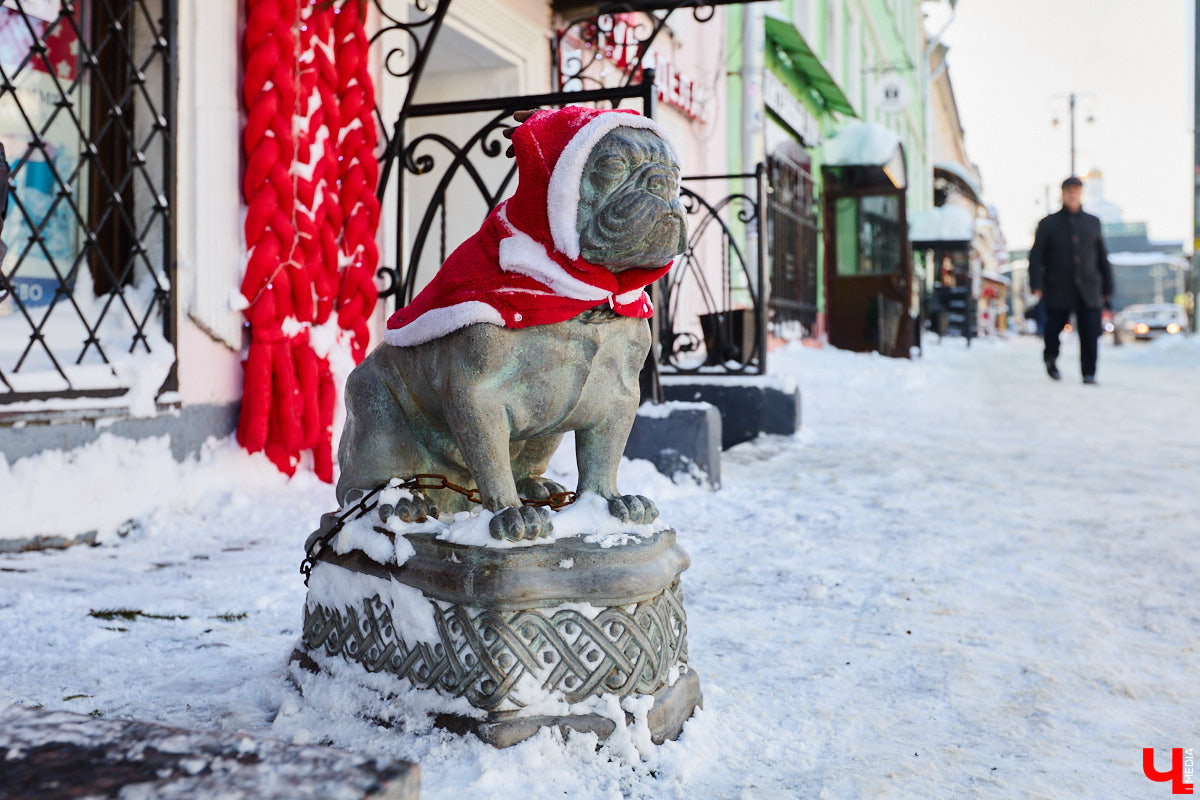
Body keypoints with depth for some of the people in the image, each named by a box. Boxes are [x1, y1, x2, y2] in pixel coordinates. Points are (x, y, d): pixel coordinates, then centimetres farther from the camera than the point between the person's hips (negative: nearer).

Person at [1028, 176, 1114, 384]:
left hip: (1088, 289, 2)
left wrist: (1107, 287, 16)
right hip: (1058, 290, -1)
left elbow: (1102, 258, 18)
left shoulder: (1093, 223, 14)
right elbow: (1036, 256, 0)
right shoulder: (1048, 224, 7)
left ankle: (1089, 374, -2)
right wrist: (1036, 285, -12)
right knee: (1054, 327, 0)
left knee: (1090, 332, -7)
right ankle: (1051, 358, 29)